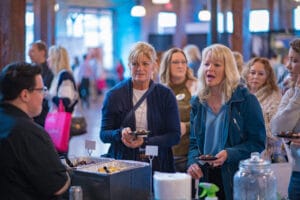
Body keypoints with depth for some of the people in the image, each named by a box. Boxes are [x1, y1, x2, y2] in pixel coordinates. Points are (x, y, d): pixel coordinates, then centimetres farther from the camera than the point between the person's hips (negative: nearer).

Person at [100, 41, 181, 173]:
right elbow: (104, 134, 5)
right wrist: (120, 133, -17)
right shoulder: (114, 95, 4)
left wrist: (145, 142, -14)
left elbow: (175, 136, 1)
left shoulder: (166, 95, 5)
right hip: (122, 164, 0)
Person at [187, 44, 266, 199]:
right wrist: (193, 162, -6)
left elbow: (258, 143, -8)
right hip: (205, 176, 4)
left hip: (236, 177, -4)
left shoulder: (247, 100, -7)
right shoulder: (198, 102, 7)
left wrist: (229, 154, -21)